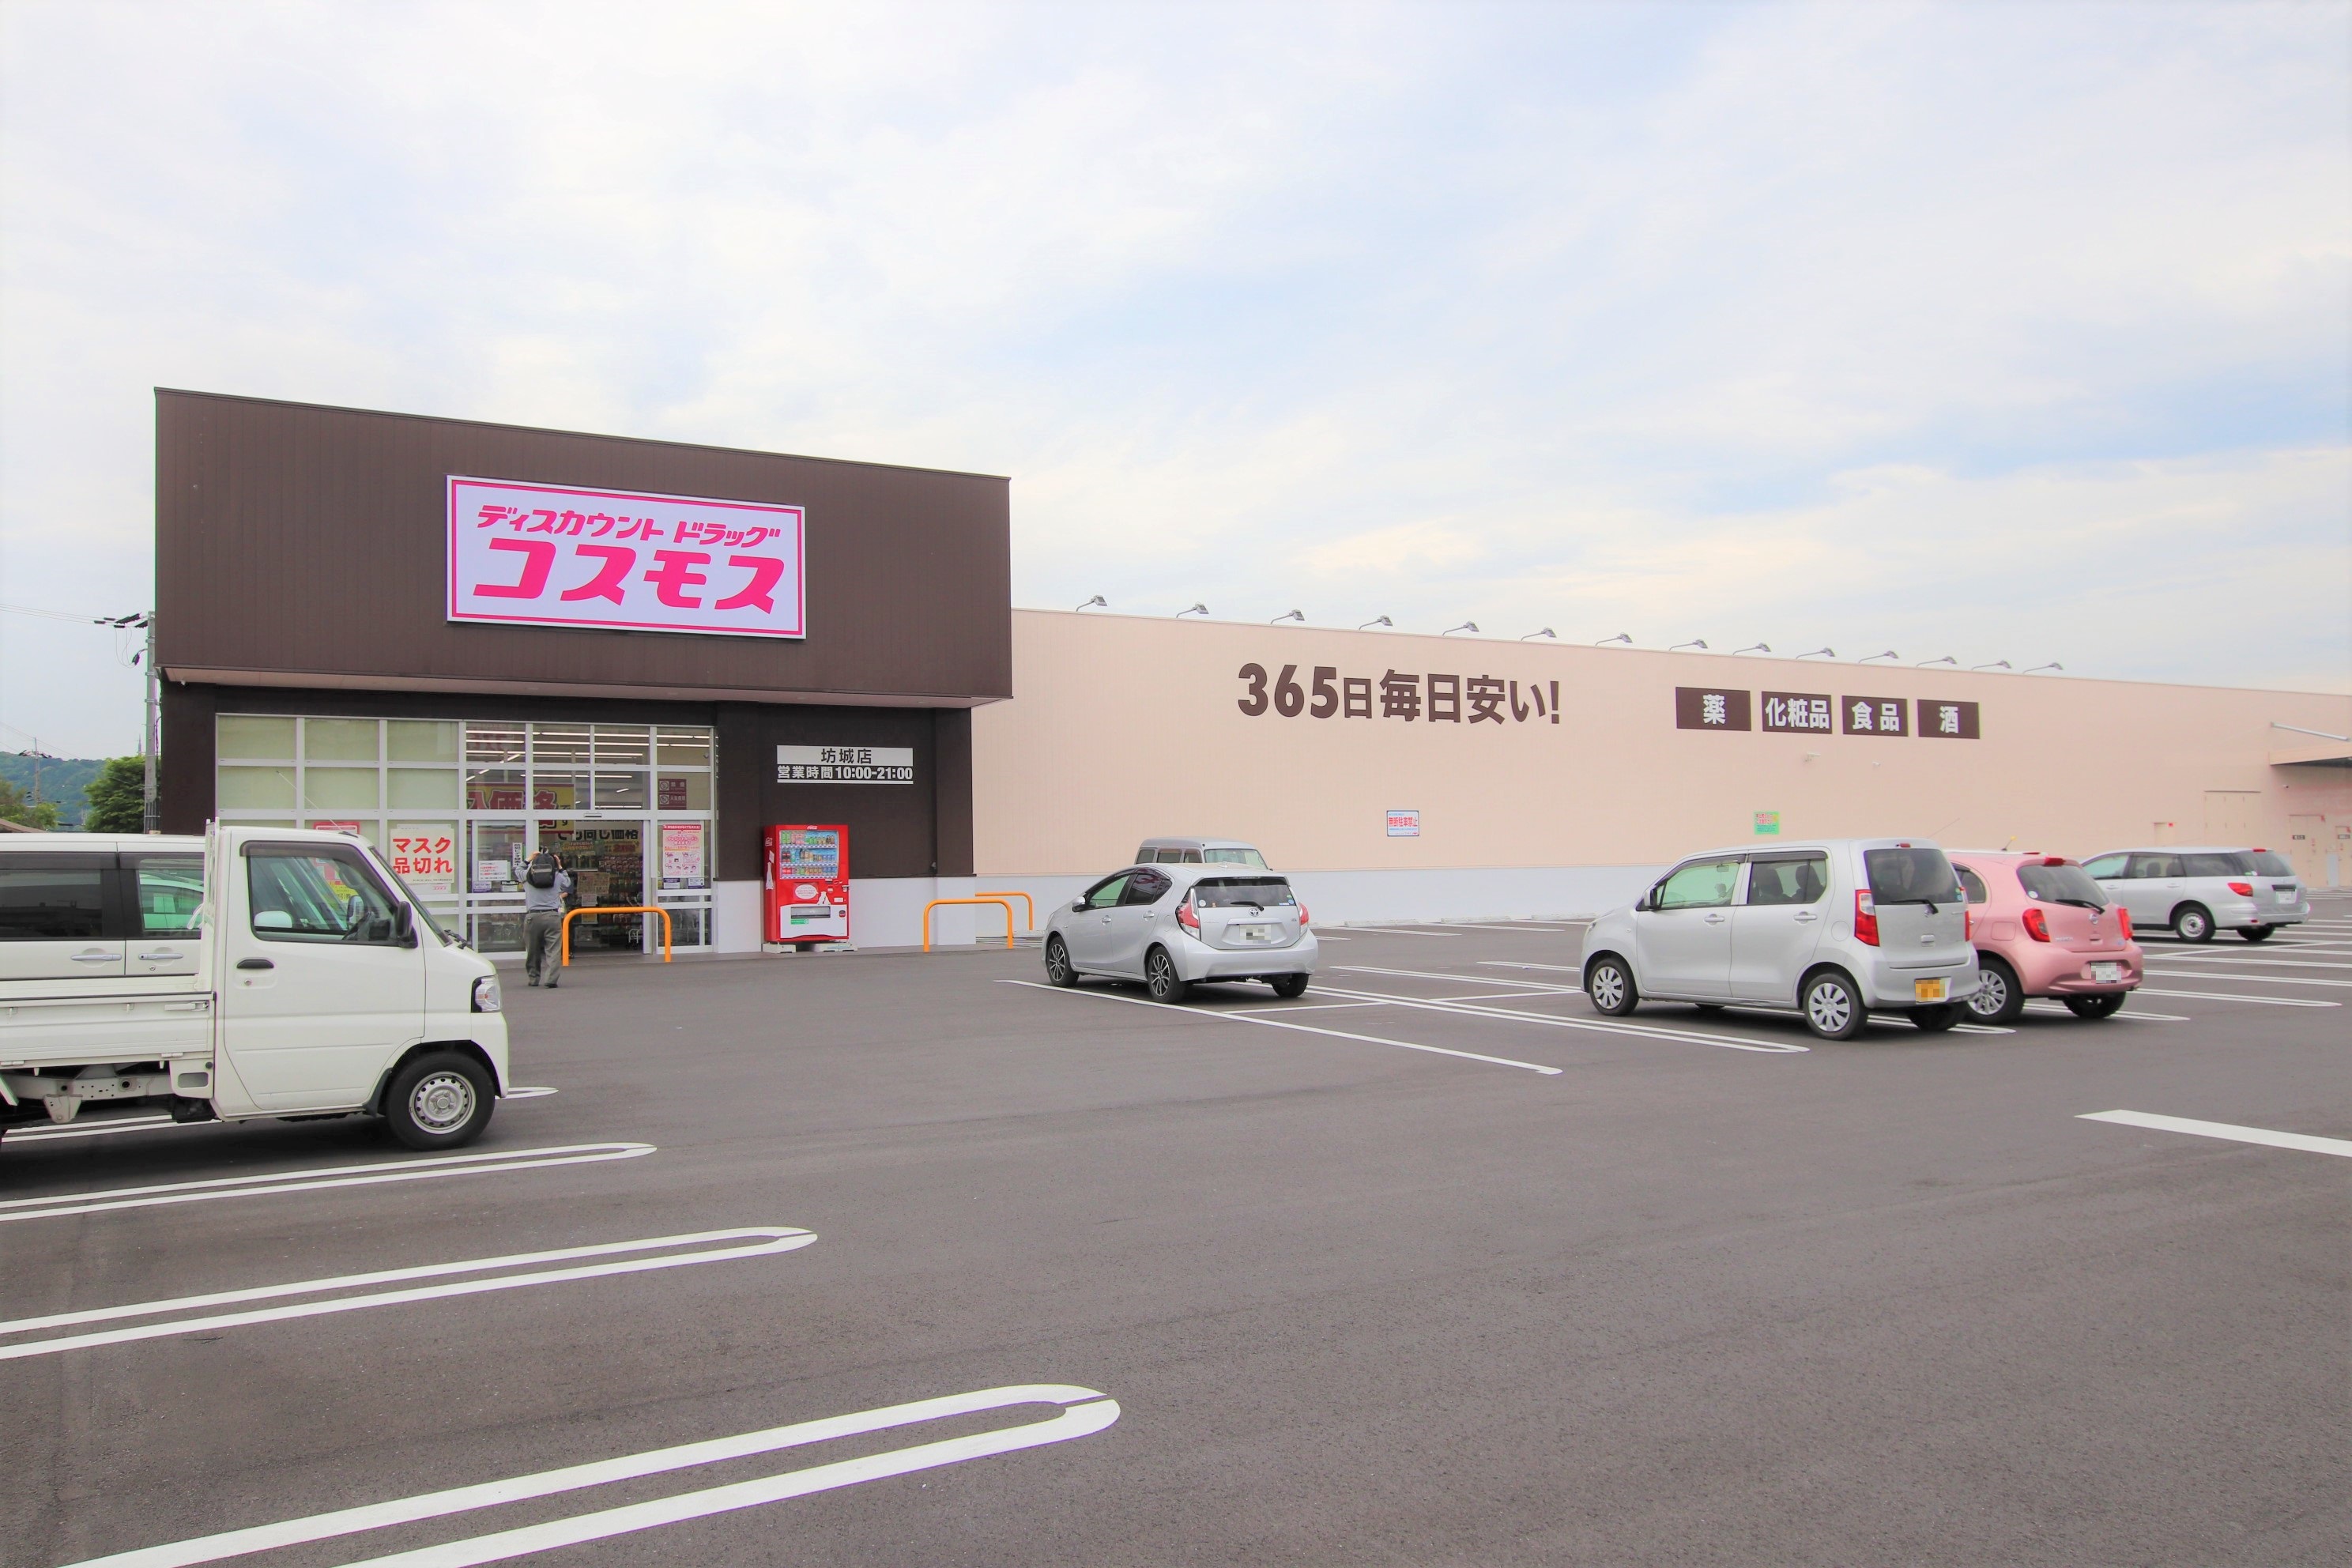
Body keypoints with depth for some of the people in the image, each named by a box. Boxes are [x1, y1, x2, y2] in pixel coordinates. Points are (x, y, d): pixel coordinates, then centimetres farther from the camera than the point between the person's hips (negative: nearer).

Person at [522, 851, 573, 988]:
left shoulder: (527, 876, 5)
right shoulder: (558, 876, 3)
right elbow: (568, 883, 24)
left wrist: (528, 860, 38)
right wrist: (560, 868, 31)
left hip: (532, 917, 1)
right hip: (552, 916, -1)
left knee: (533, 950, 15)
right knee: (553, 950, -5)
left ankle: (533, 979, 23)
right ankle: (552, 979, -18)